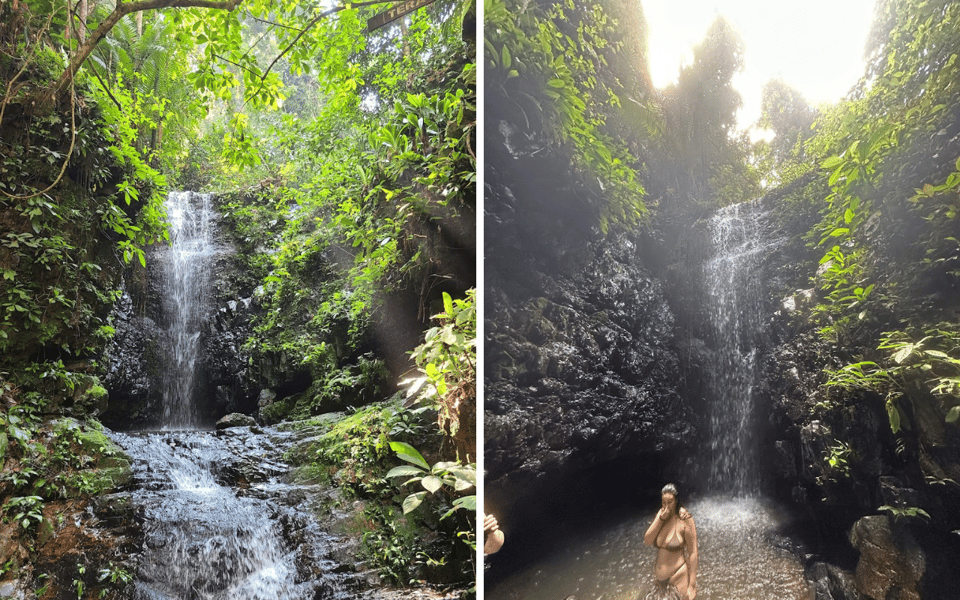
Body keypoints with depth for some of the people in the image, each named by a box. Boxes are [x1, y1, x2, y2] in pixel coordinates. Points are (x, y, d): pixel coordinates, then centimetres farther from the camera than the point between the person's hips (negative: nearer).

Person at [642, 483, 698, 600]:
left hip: (679, 578, -5)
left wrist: (692, 585, -15)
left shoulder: (685, 520, -15)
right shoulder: (661, 514, 0)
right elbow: (647, 541, -6)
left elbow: (693, 553, -13)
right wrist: (661, 519, -16)